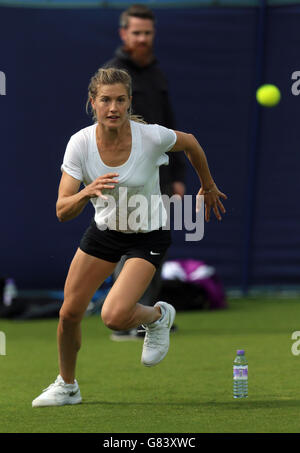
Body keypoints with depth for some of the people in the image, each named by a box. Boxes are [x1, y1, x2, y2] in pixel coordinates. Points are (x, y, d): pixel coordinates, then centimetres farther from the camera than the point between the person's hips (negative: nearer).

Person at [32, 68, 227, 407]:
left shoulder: (151, 136, -25)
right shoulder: (80, 143, -19)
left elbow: (190, 143, -1)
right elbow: (63, 211, -22)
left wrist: (208, 186, 14)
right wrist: (88, 191, -43)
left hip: (149, 236, -3)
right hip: (104, 230, 3)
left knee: (114, 316, -22)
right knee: (69, 312, 3)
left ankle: (158, 315, 13)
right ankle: (66, 386, 29)